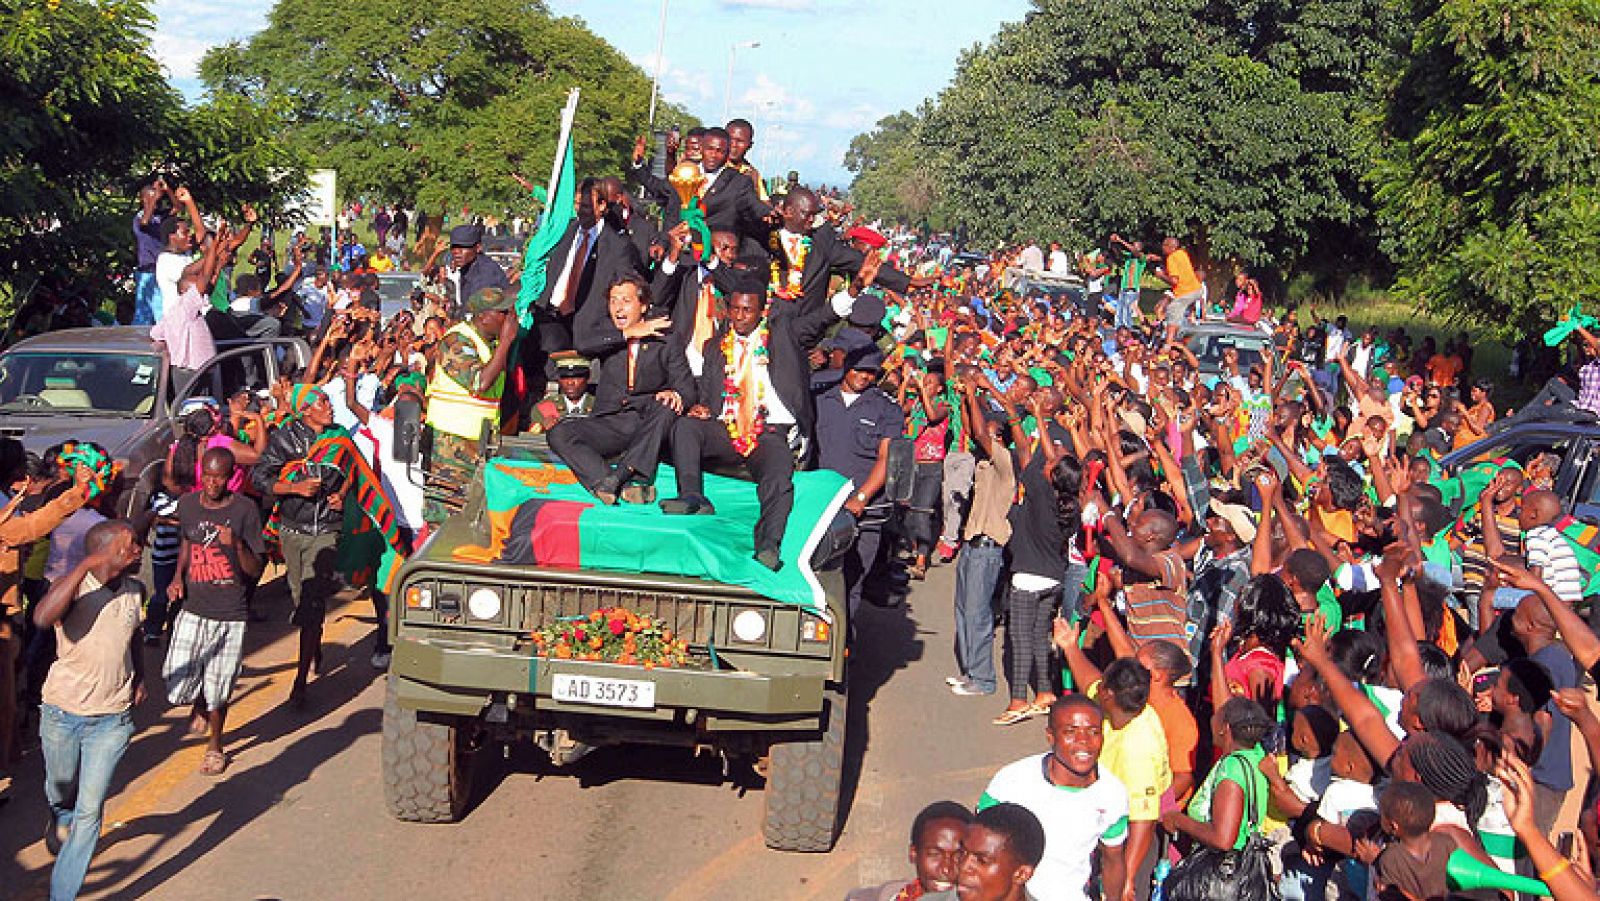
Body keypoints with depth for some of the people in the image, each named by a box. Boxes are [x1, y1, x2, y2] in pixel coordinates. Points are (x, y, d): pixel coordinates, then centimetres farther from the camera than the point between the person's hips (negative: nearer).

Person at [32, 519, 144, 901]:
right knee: (61, 790, 22)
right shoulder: (73, 587, -16)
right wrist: (87, 565, -39)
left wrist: (139, 679, 8)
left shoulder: (135, 590, 0)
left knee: (89, 812, -4)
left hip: (112, 719, 2)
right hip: (61, 715, -2)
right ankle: (60, 820, 58)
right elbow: (42, 617, -40)